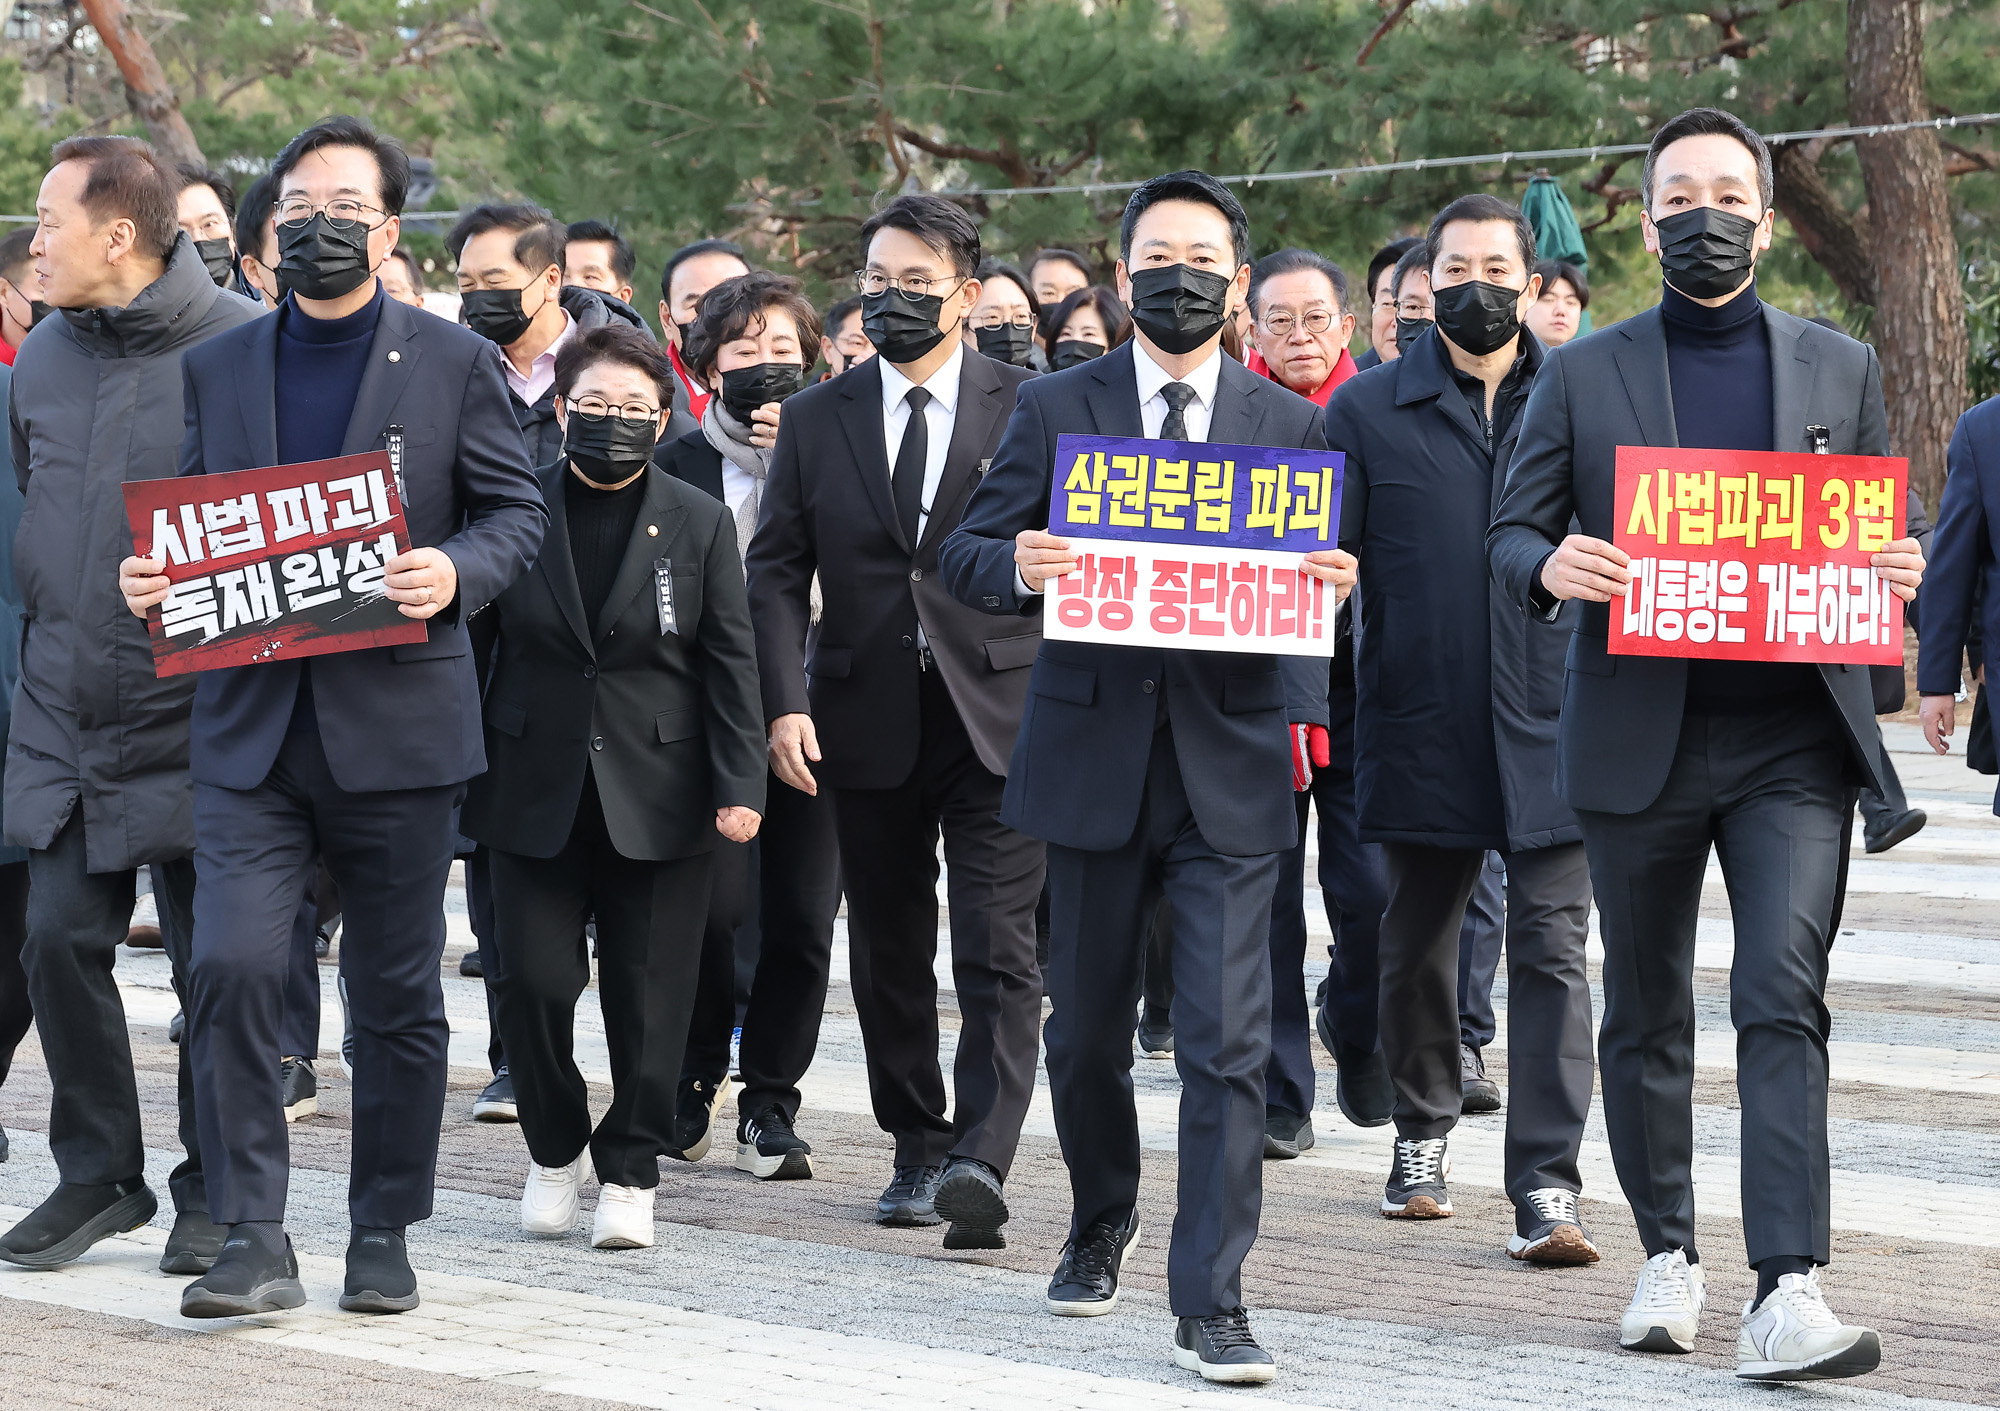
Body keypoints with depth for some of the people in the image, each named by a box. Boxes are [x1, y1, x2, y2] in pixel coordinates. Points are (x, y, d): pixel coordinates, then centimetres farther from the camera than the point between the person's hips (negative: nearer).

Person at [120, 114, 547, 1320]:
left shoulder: (454, 362, 3)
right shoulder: (218, 367, 12)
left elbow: (518, 511, 3)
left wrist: (458, 573, -17)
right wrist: (149, 579, -5)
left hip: (396, 723, -1)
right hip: (251, 726, 2)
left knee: (398, 995, 6)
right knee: (232, 966, -14)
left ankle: (385, 1238, 20)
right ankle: (256, 1243, -7)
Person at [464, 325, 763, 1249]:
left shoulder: (699, 524, 4)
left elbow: (731, 664, 2)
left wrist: (740, 785, -7)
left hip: (657, 791, 0)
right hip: (537, 789, 0)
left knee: (649, 992, 1)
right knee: (531, 980, -4)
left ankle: (628, 1171, 16)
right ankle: (554, 1149, 18)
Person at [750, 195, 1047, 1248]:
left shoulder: (1030, 409, 1)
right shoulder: (815, 420, 9)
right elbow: (776, 570, 7)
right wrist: (785, 700, -6)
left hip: (1001, 715, -3)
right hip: (870, 720, 3)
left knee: (998, 952, -11)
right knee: (889, 954, 10)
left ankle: (980, 1159, -18)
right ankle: (917, 1150, 21)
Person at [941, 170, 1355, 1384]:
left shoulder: (1292, 426, 7)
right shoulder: (1056, 408, 6)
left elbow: (1318, 579, 9)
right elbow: (968, 555, 4)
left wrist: (1334, 588, -15)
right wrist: (1017, 567, -19)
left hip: (1232, 769, -1)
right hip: (1094, 759, 1)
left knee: (1227, 1044, -9)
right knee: (1086, 1032, 13)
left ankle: (1212, 1301, -5)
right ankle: (1104, 1221, 39)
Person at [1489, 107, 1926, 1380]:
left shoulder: (1841, 368, 10)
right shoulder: (1583, 373, 8)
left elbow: (1881, 541, 15)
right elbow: (1512, 534, 6)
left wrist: (1897, 575, -9)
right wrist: (1551, 566, -18)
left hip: (1793, 736, -1)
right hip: (1640, 738, 1)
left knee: (1785, 992, -15)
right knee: (1645, 1016, 9)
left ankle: (1787, 1295, -21)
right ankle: (1668, 1253, 27)